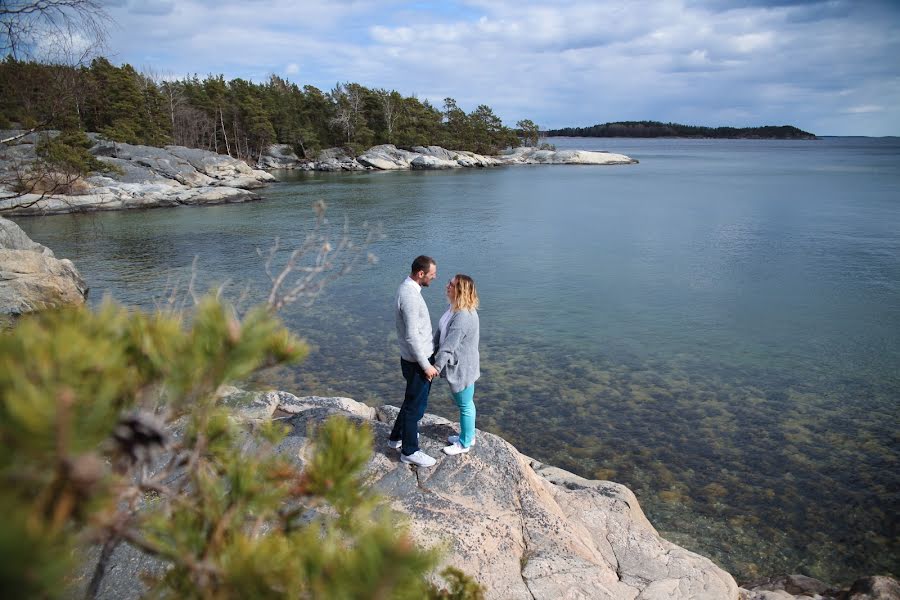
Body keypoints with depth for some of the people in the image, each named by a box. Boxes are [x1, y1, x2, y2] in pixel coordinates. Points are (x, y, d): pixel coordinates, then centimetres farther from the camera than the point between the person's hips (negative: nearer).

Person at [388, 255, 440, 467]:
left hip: (418, 357, 10)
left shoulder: (407, 287, 5)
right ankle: (409, 451, 19)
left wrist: (430, 349, 23)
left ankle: (397, 437, 40)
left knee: (412, 400, 24)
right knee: (416, 405, 4)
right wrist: (426, 365, -20)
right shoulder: (410, 296, -27)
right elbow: (412, 336, -27)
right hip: (417, 361, -10)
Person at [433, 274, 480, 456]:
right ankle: (468, 435, 42)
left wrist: (437, 366, -19)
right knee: (465, 403, 24)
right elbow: (440, 333, 8)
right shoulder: (455, 308, 2)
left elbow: (449, 345, -26)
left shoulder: (463, 316, -30)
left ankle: (465, 443, 27)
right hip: (458, 366, 9)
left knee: (465, 406, 9)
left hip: (462, 368, -9)